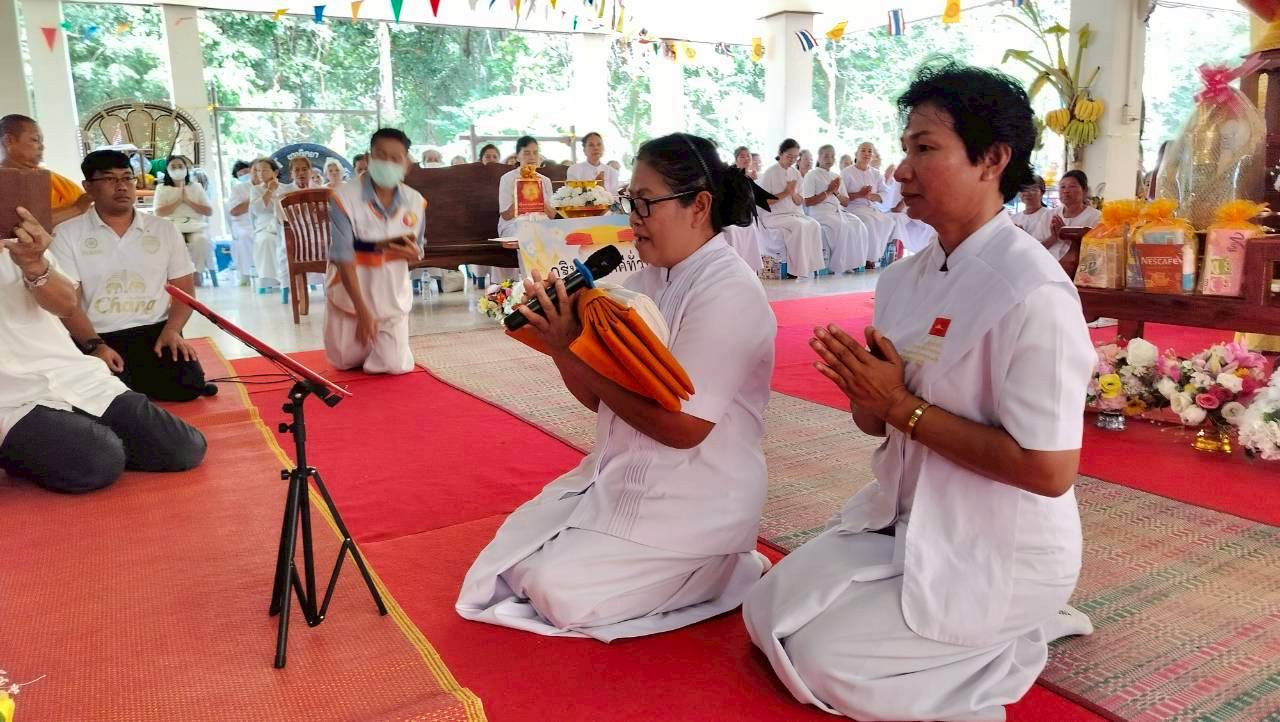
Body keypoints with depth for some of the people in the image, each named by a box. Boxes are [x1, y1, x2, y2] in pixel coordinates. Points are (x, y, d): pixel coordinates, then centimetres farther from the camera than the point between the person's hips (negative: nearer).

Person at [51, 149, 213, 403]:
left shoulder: (165, 229, 10)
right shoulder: (67, 234, 3)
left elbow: (184, 288, 8)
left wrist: (172, 330, -12)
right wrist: (95, 345, -21)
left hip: (155, 330, 2)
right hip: (97, 337, -2)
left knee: (188, 384, -24)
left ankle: (134, 383, 9)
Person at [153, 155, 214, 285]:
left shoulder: (196, 187, 15)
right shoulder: (162, 189, 13)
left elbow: (209, 211, 6)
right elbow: (159, 212, -1)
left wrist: (188, 201, -3)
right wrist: (179, 200, -5)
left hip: (196, 226, 1)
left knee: (202, 240, -35)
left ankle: (197, 271, -15)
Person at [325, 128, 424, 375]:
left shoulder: (416, 202, -10)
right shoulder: (345, 198, -20)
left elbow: (416, 254, 2)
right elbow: (343, 259, -22)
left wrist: (414, 253, -25)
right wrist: (363, 311, -27)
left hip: (392, 294, 2)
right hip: (350, 293, -2)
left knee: (395, 366, -3)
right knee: (346, 361, 11)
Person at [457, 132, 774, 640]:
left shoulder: (727, 293, -20)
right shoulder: (647, 279, 5)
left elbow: (683, 425, -25)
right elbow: (601, 398, 7)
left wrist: (573, 349, -22)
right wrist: (558, 340, -12)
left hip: (690, 501, -9)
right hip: (624, 476, 9)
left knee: (561, 592, -12)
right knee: (515, 551, 10)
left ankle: (721, 570, 6)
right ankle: (699, 566, 17)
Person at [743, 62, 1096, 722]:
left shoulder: (1033, 292, -23)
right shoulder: (904, 278, 1)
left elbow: (1049, 470, -25)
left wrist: (904, 407, -22)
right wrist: (862, 386, -16)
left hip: (998, 552, -8)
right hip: (905, 519, 8)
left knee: (819, 656, -8)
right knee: (768, 613, 10)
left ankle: (1012, 650, 11)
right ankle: (978, 629, 19)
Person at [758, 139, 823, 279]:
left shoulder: (796, 173, 14)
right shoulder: (770, 173, -3)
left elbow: (800, 202, 13)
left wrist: (793, 194, -9)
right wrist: (786, 193, -10)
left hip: (794, 213, 6)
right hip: (773, 215, -6)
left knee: (815, 225, -24)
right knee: (799, 226, -33)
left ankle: (811, 267, -23)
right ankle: (795, 271, -30)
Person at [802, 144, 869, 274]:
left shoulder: (836, 177, 24)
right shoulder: (811, 175, 4)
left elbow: (845, 202, 20)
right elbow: (807, 202, -7)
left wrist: (836, 193, 0)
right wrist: (828, 192, -7)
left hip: (838, 211, 6)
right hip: (820, 212, -6)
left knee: (858, 225, -22)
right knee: (842, 226, -33)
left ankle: (852, 263, -19)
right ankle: (838, 265, -24)